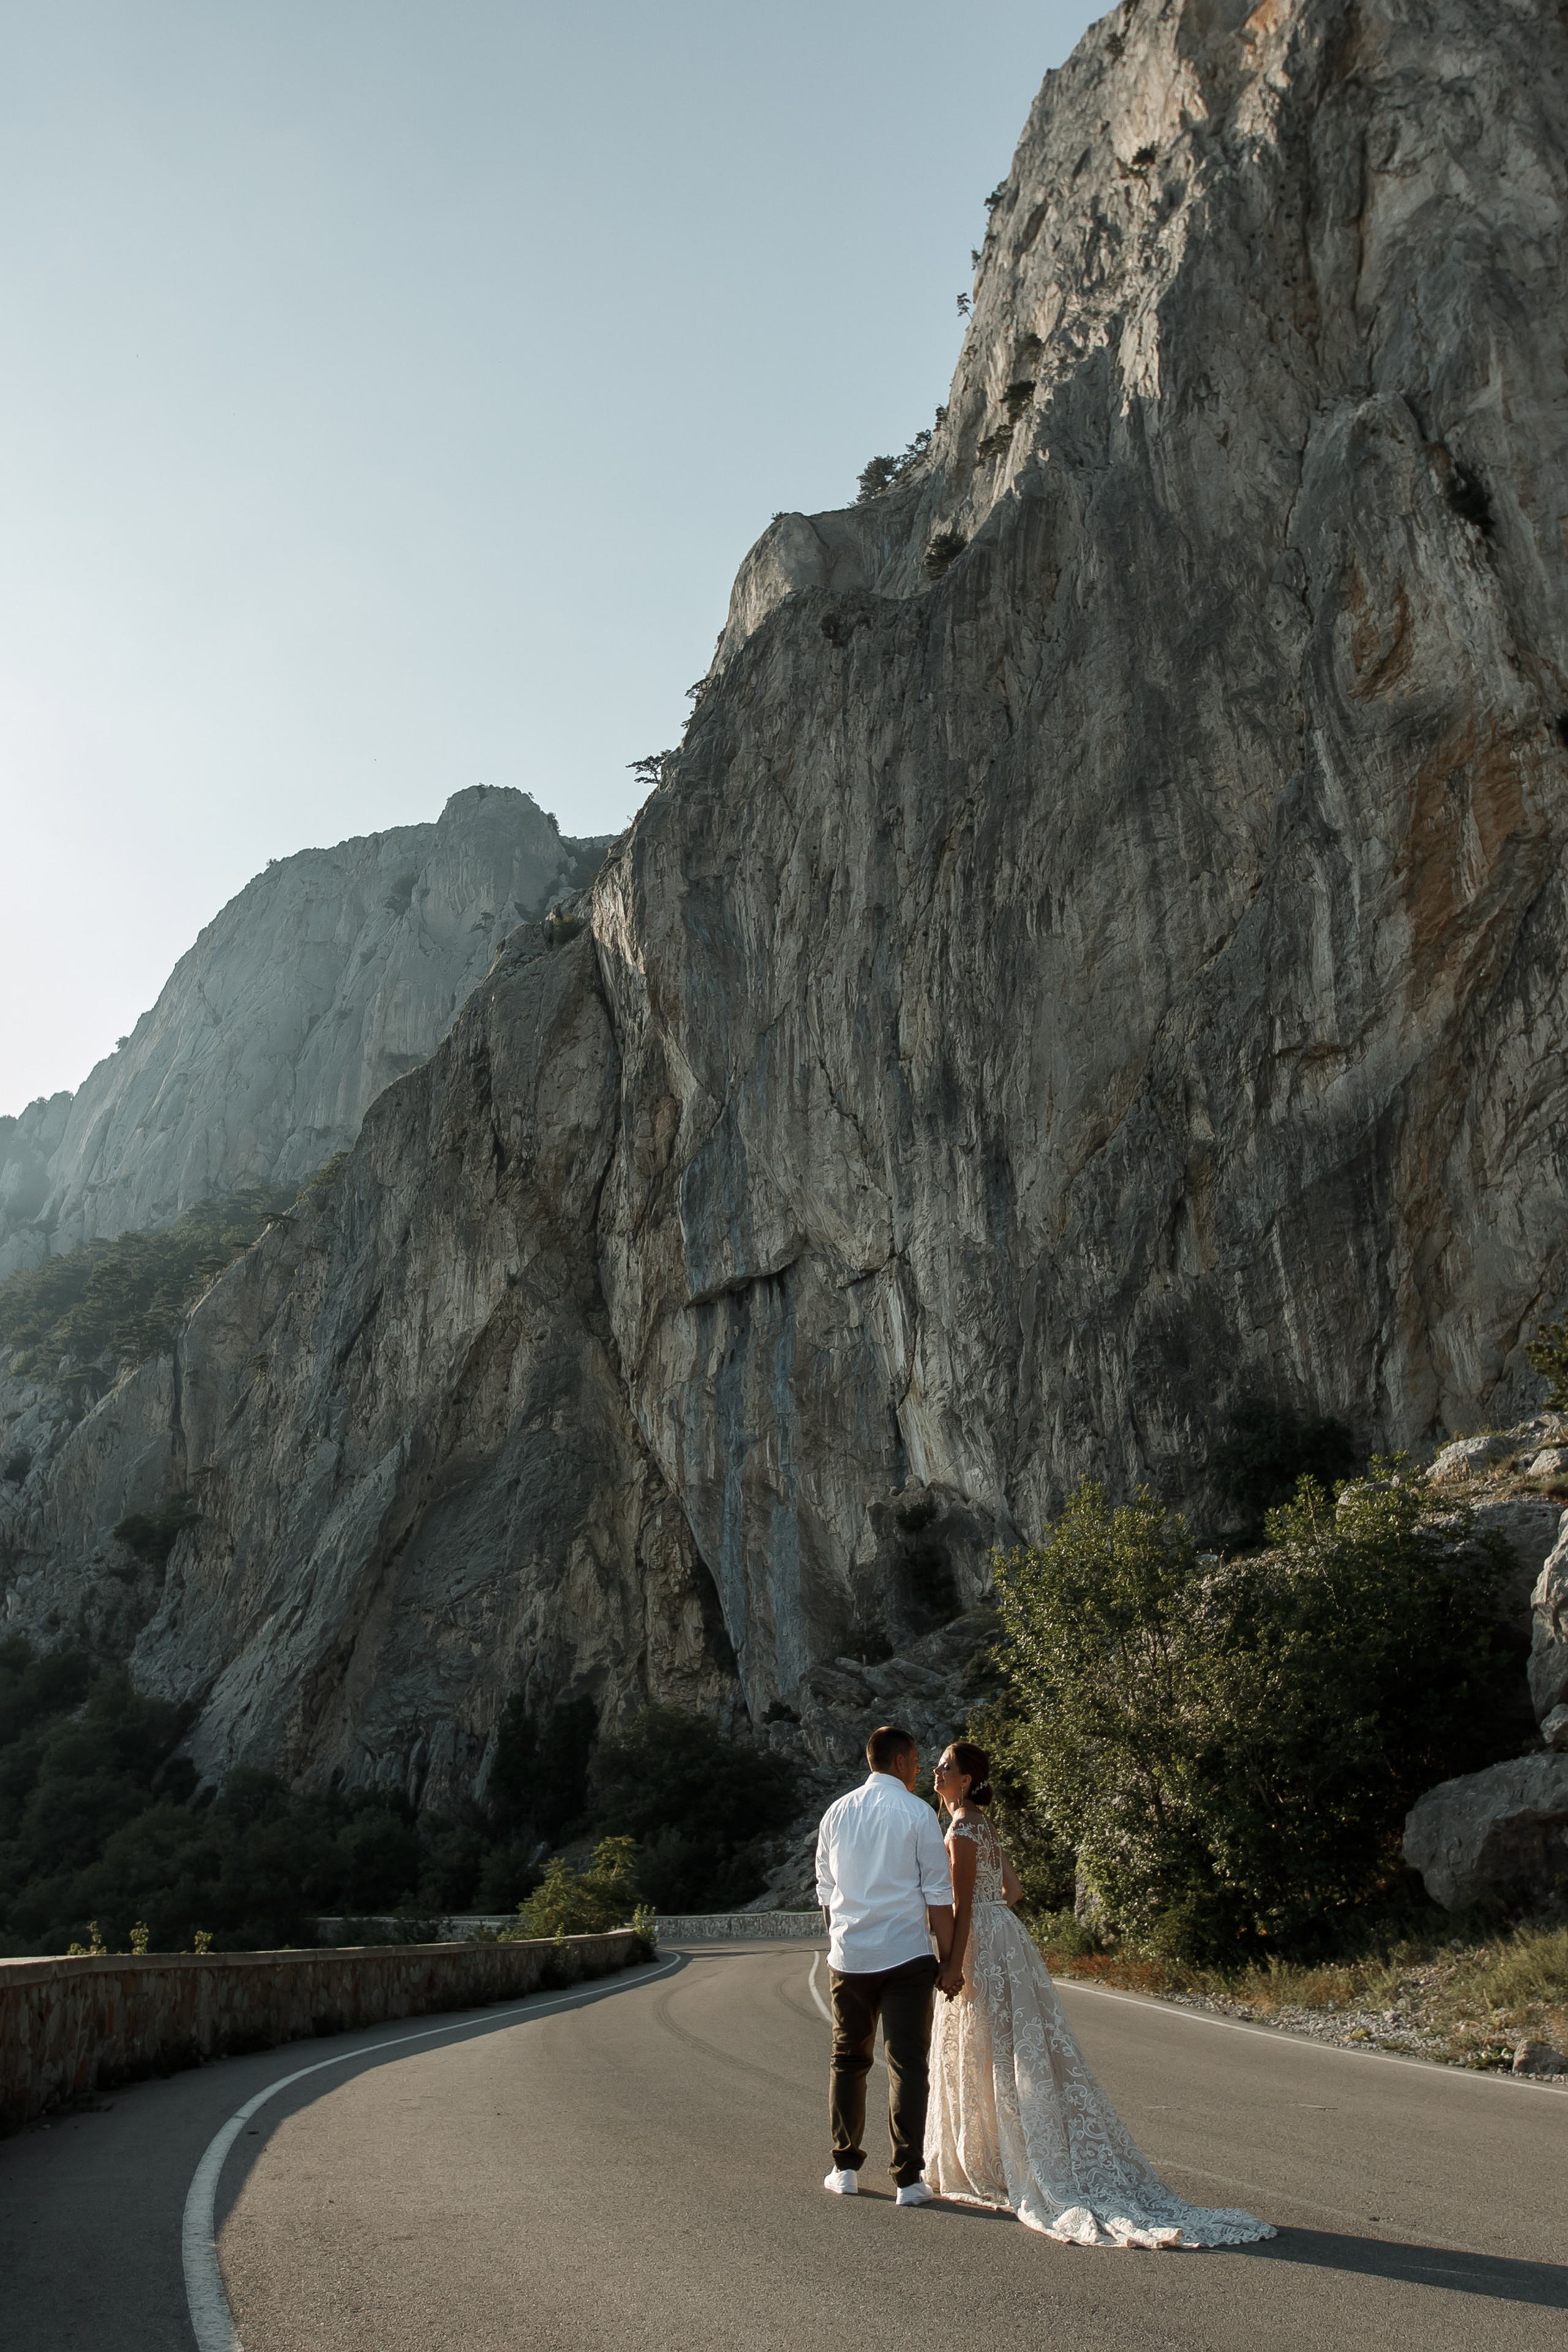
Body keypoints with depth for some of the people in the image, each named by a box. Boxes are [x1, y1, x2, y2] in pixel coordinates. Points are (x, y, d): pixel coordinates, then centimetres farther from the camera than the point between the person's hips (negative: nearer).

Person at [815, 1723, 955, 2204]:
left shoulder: (837, 1813, 6)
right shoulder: (918, 1814, -7)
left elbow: (825, 1890, 13)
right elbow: (938, 1896, -7)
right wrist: (948, 1958, 1)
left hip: (848, 1956, 4)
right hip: (906, 1956, -4)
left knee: (848, 2060, 15)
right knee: (907, 2065, 3)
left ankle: (846, 2169, 22)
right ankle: (908, 2179, 5)